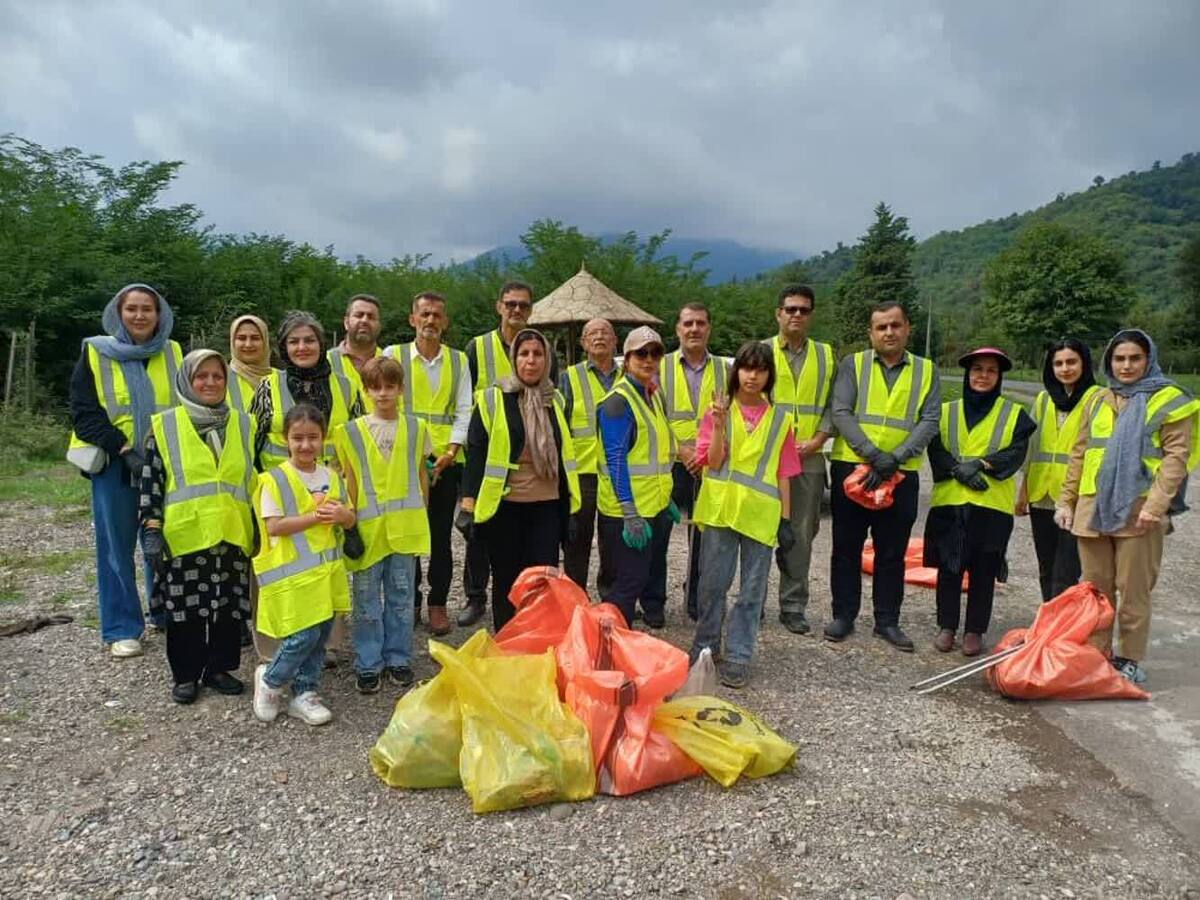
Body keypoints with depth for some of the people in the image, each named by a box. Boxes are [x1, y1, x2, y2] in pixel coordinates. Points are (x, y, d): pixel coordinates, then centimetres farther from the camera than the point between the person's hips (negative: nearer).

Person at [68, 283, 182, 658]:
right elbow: (83, 413, -4)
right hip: (114, 464, -2)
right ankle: (121, 629, 14)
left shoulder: (173, 354, 7)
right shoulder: (95, 354, 0)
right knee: (117, 545, 3)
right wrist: (123, 449, -13)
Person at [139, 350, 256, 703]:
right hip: (184, 536, -2)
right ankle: (185, 674, 22)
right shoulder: (165, 425, -1)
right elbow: (151, 481, -2)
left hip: (232, 536, 3)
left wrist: (259, 526, 10)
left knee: (230, 607, 10)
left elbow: (255, 478, 12)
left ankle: (220, 668, 26)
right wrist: (152, 531, -7)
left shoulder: (243, 425, 8)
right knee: (185, 609, 7)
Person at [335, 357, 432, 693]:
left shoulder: (416, 428, 4)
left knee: (401, 596, 10)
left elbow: (421, 476, 9)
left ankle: (398, 658, 24)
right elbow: (351, 481, 3)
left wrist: (420, 520, 7)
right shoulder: (351, 432, 1)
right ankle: (368, 664, 18)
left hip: (405, 527, 1)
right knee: (367, 600, 6)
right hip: (368, 527, -1)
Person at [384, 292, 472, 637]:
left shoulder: (458, 361, 9)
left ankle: (438, 604, 16)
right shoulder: (393, 356, 4)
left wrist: (451, 451, -9)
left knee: (441, 536, 6)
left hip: (445, 461, 1)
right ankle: (409, 601, 19)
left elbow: (464, 411, 4)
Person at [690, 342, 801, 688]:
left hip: (761, 513, 1)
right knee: (712, 582, 6)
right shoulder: (719, 411, 4)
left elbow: (783, 473, 8)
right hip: (720, 508, -1)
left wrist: (786, 518, 5)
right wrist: (719, 426, -17)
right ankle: (705, 646, 23)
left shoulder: (780, 420, 8)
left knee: (752, 588, 4)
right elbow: (713, 462, -4)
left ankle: (738, 656, 14)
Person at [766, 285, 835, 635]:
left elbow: (832, 405, 8)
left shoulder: (826, 355, 10)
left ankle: (793, 606, 14)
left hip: (809, 458, 2)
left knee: (801, 534, 4)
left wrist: (817, 440, -7)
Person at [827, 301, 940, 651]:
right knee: (847, 546, 7)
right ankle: (843, 615, 20)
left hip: (902, 475, 1)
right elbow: (840, 412, -8)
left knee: (892, 552, 9)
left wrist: (895, 458, -15)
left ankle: (888, 620, 22)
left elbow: (929, 421, -2)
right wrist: (873, 454, -19)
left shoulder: (926, 371, 7)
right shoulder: (853, 364, 3)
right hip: (851, 468, -1)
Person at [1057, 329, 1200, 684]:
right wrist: (1066, 500, 11)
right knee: (1095, 588, 11)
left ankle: (1130, 659, 15)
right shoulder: (1098, 401, 14)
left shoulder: (1169, 401, 0)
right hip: (1092, 509, 5)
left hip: (1138, 512, -4)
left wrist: (1155, 505, -18)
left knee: (1133, 591, 3)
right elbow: (1079, 454, 16)